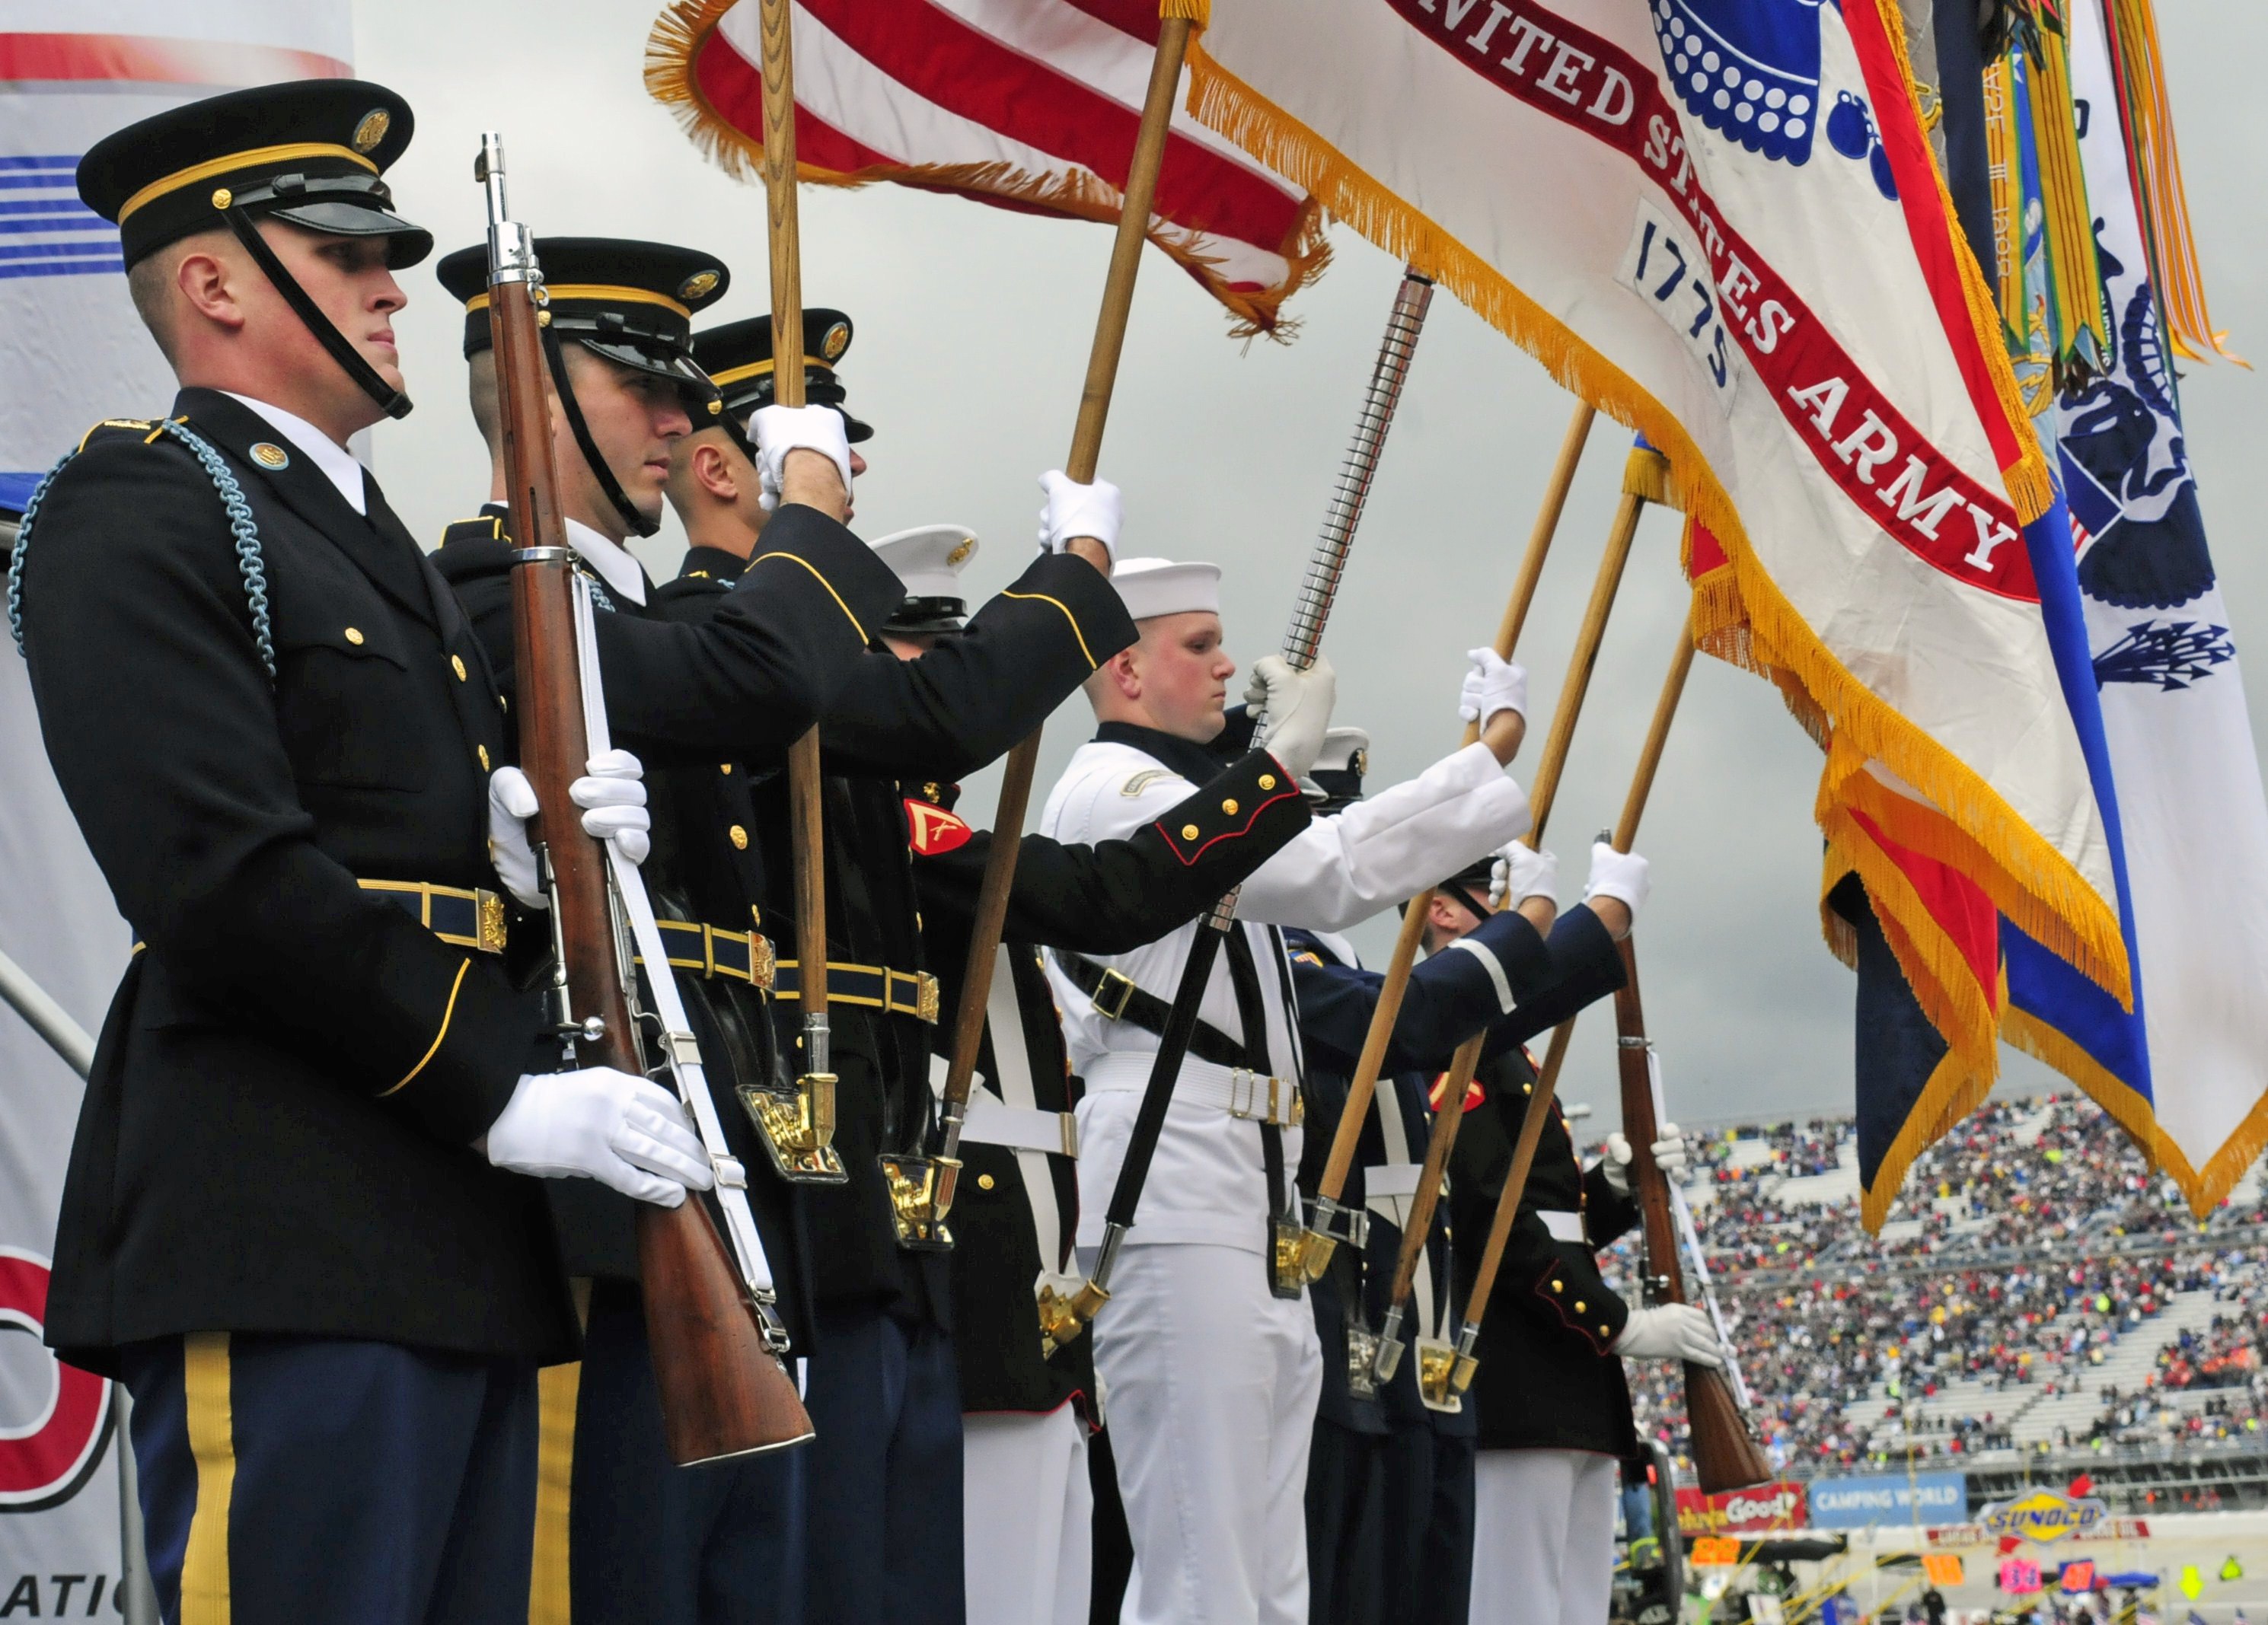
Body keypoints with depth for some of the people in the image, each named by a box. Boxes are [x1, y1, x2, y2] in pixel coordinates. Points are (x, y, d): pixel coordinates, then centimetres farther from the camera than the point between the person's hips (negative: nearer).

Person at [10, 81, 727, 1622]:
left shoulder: (376, 541, 24)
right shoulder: (135, 510, -5)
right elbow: (224, 873, -16)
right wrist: (505, 1099, -16)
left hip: (466, 1247, 9)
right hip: (287, 1250, -9)